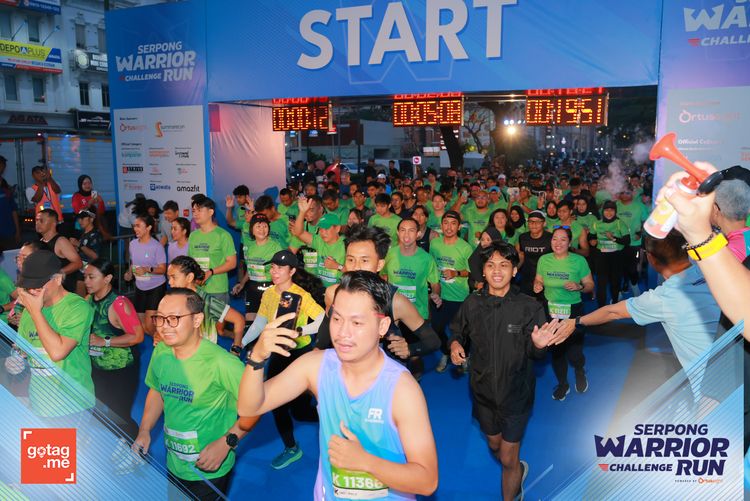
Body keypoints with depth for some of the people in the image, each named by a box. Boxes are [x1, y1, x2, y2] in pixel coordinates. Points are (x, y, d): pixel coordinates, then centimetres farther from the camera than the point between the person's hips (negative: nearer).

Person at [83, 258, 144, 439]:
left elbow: (138, 336, -27)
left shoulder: (119, 303, -23)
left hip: (121, 371, -7)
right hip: (97, 369, 7)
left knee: (119, 417, 0)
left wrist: (104, 341, -25)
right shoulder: (89, 301, 0)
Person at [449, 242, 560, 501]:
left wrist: (538, 344, -33)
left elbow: (535, 353, -11)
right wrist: (455, 344, -13)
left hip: (516, 392, -4)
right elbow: (458, 332, 8)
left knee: (508, 459, 6)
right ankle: (519, 470, 58)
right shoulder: (472, 304, -6)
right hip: (483, 391, 4)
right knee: (494, 446, 26)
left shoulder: (529, 307, -16)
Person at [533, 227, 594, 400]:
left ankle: (580, 371, 35)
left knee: (574, 354, -4)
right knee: (555, 349, 14)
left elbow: (590, 285, -3)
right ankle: (562, 384, 39)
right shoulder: (544, 260, -4)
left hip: (573, 310, -3)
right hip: (551, 310, 3)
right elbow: (538, 280, 8)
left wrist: (578, 287, -23)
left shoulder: (579, 261, -11)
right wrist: (537, 285, -14)